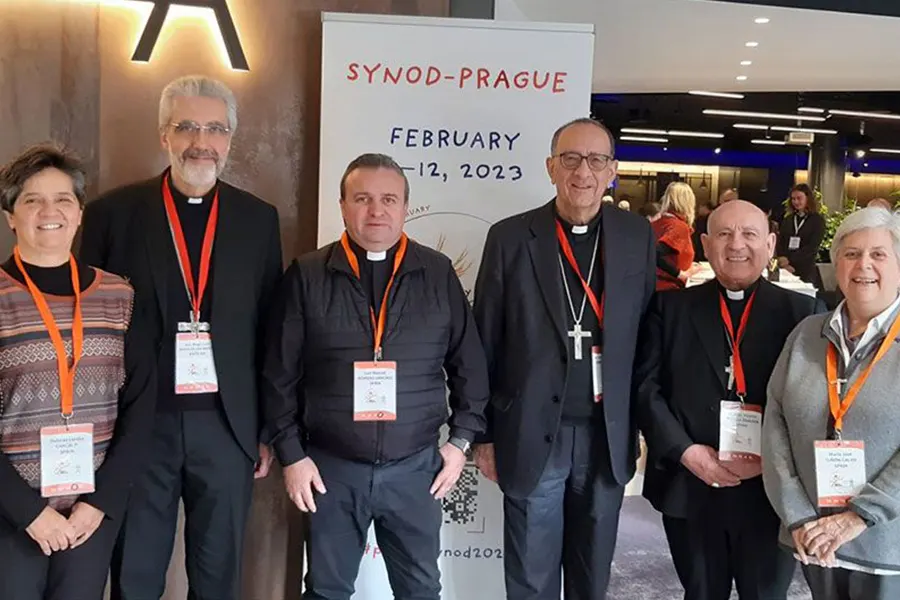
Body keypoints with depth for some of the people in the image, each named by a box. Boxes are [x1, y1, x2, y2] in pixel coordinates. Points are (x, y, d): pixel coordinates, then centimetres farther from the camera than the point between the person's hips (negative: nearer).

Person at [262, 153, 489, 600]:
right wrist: (291, 454, -2)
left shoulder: (438, 273, 2)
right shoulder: (307, 275, -1)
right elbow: (280, 375, 1)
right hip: (331, 468, 0)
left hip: (415, 467, 1)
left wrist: (461, 439, 3)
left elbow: (469, 365, 7)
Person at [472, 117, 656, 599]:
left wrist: (645, 423, 2)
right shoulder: (510, 237, -5)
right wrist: (483, 433, 0)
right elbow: (485, 344, -1)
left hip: (607, 436, 2)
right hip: (533, 435, -2)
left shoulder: (637, 236, 1)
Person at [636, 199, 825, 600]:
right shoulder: (670, 307, 3)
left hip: (772, 492, 0)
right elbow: (646, 386, -2)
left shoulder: (802, 311, 1)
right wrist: (685, 451, -13)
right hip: (689, 488, 1)